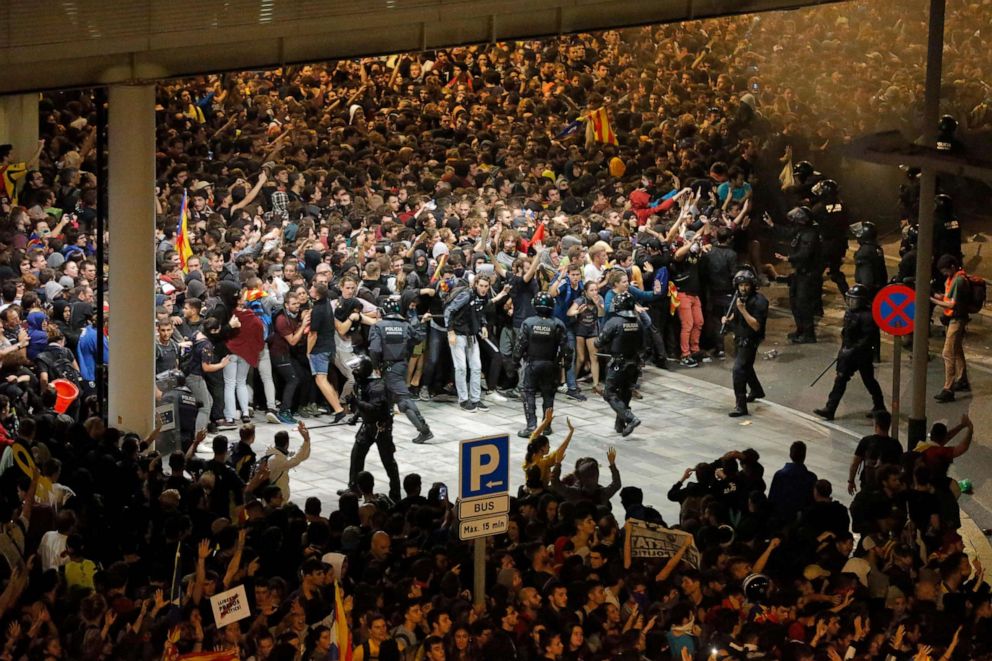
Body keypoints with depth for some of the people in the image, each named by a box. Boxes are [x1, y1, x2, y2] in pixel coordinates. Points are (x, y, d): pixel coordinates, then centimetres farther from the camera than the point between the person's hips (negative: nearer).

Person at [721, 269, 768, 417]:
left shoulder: (759, 301, -22)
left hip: (750, 341, -9)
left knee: (739, 369, -19)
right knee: (745, 366, 27)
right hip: (740, 338, 9)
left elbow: (756, 326, -27)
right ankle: (756, 390, 53)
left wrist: (743, 310, -32)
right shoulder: (739, 297, 2)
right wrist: (728, 319, -1)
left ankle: (740, 406, -19)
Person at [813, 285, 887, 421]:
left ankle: (879, 407, 30)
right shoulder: (850, 312, 4)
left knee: (869, 381, 9)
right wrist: (843, 348, 19)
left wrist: (853, 350, -28)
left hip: (862, 355, -7)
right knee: (840, 380, 3)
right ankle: (830, 409, 2)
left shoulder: (867, 316, -21)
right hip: (848, 352, 7)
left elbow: (867, 339, -25)